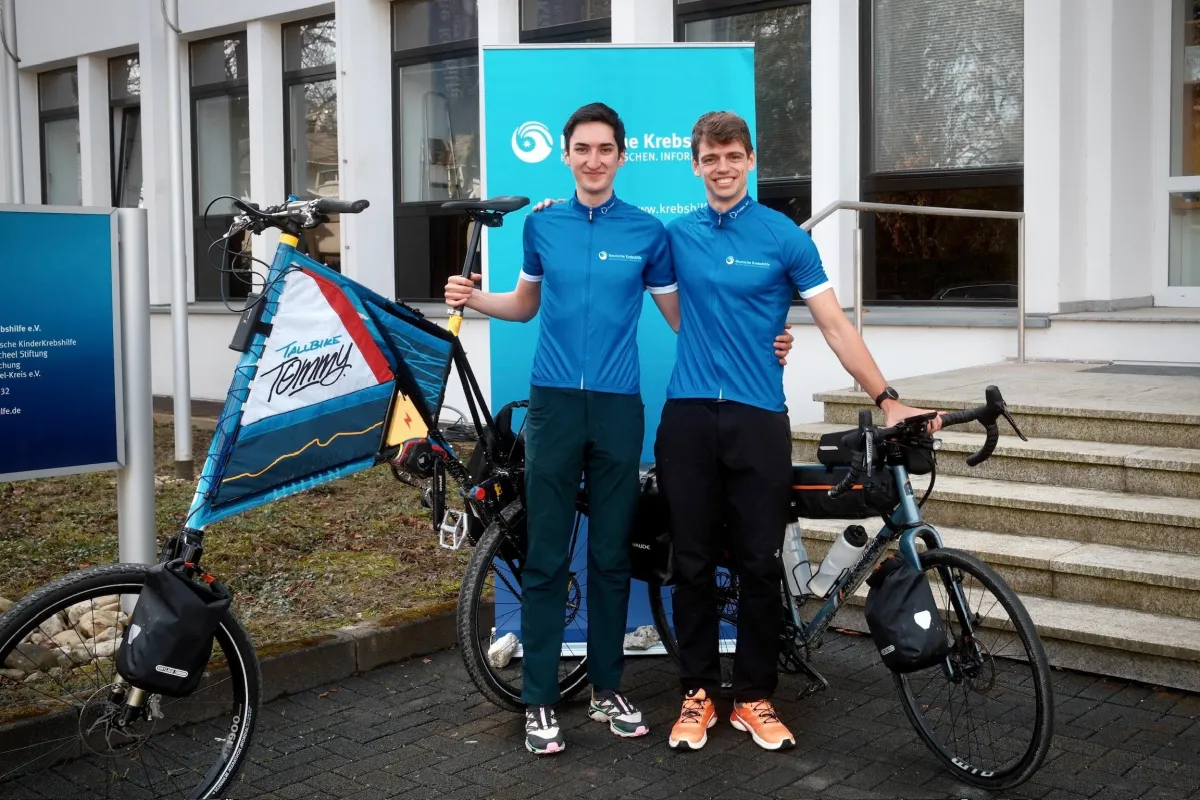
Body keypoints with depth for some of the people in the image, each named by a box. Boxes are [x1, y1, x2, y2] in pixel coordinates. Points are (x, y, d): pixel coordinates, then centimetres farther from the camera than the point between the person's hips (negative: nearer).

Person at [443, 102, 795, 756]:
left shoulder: (648, 232, 3)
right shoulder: (542, 224, 7)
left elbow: (681, 316, 9)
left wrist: (758, 345, -2)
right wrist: (473, 299, 1)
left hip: (619, 407, 0)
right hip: (554, 404, 0)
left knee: (611, 556, 8)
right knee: (546, 559, 1)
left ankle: (607, 689, 22)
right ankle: (540, 701, 9)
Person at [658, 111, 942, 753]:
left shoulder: (785, 237, 0)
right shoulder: (677, 235, 7)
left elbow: (835, 326, -2)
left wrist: (887, 399, -7)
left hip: (758, 418, -2)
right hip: (688, 416, 2)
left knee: (760, 565, 3)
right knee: (693, 562, 6)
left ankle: (755, 697, 17)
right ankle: (698, 693, 19)